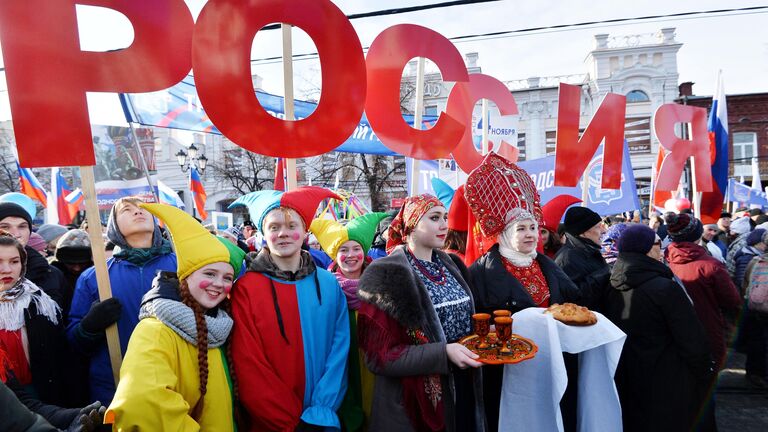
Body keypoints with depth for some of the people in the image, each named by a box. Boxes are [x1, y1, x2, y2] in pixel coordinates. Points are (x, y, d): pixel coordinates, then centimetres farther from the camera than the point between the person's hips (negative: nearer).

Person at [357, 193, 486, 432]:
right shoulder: (388, 276, -16)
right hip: (413, 403, -6)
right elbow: (379, 355, -19)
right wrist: (443, 353, -26)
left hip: (463, 391, 7)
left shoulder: (450, 265, 6)